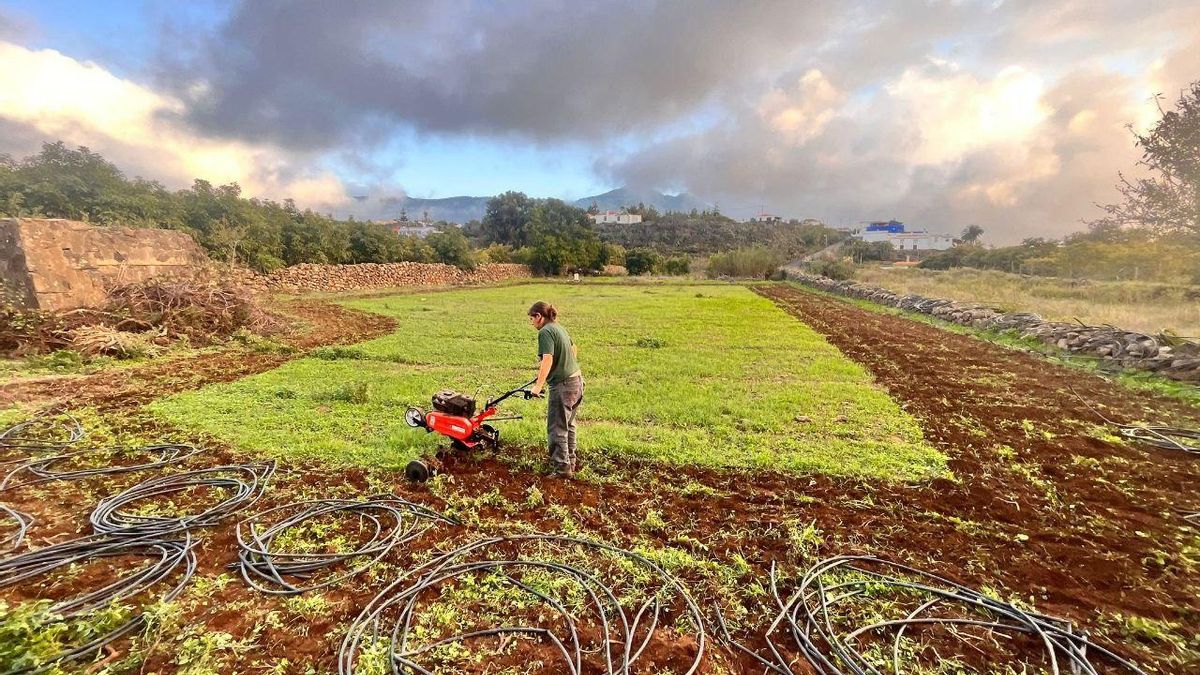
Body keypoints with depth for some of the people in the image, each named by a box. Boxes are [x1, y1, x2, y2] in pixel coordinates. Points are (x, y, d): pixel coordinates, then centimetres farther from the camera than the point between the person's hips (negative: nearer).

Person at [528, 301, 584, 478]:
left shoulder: (545, 332, -14)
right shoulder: (559, 328, 14)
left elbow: (548, 359, -26)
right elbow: (573, 350, 29)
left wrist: (538, 386, -27)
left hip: (562, 385, -9)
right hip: (576, 380, 10)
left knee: (557, 429, 2)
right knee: (568, 425, 22)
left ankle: (562, 468, 9)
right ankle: (571, 460, 35)